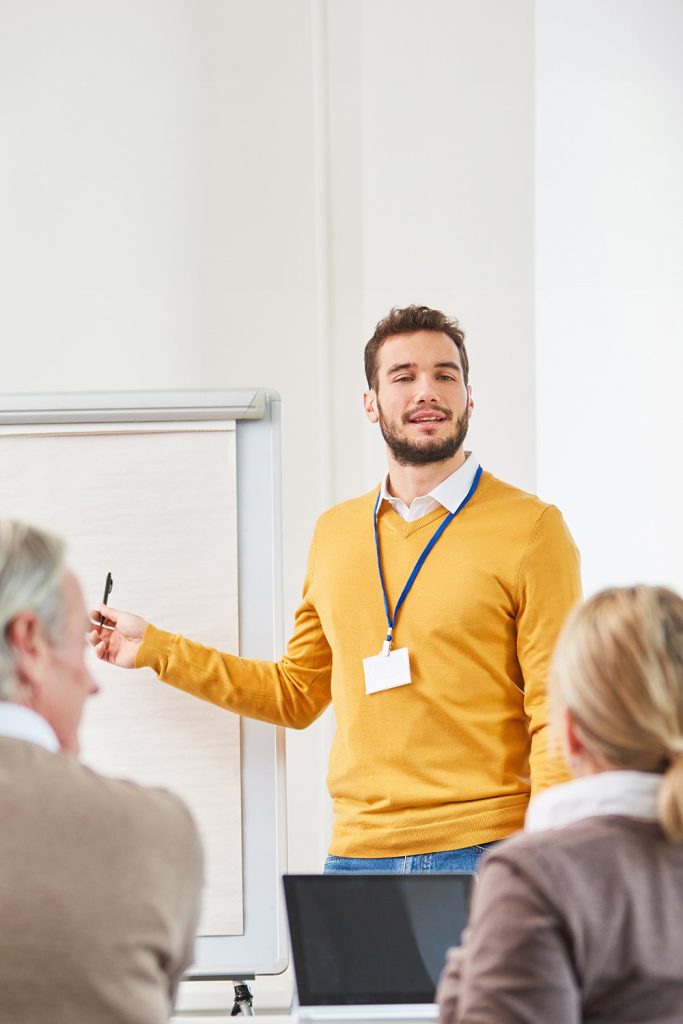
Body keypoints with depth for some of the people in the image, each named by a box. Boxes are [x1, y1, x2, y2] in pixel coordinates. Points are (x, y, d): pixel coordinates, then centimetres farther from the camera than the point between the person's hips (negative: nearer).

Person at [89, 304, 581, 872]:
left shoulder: (530, 527, -1)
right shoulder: (335, 533, 15)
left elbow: (558, 710, -5)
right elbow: (297, 694, 23)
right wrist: (155, 649, 21)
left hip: (483, 850, -4)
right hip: (357, 851, 4)